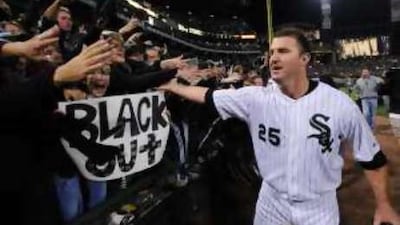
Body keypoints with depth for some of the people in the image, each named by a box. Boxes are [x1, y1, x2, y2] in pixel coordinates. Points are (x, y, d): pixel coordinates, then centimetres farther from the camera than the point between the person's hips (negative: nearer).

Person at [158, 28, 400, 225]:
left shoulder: (339, 104, -16)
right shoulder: (256, 98, -12)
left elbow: (372, 157, -5)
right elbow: (208, 96, -4)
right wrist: (174, 86, -2)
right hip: (271, 204, 2)